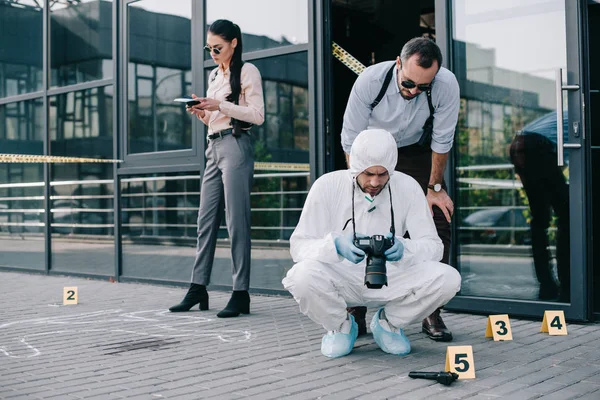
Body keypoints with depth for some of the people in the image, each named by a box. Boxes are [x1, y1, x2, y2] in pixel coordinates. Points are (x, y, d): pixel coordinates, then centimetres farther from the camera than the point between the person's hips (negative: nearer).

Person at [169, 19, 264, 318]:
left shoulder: (247, 71, 0)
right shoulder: (214, 75, 21)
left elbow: (257, 115, -9)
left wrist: (220, 106, -16)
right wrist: (202, 113, 4)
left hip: (235, 146, -8)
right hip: (214, 148, 8)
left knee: (237, 221, -9)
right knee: (205, 220, 6)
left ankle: (241, 294, -6)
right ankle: (198, 289, 11)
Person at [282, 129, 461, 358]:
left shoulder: (408, 187, -8)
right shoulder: (327, 186, -12)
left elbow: (433, 246, -8)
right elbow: (298, 245, -14)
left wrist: (404, 249, -32)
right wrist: (335, 245, -36)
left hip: (389, 279, 2)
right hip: (340, 278, -2)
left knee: (448, 279, -24)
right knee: (304, 276, -35)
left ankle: (388, 322, 7)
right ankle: (340, 326, 1)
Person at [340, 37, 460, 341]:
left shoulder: (446, 86, -30)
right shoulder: (370, 81, -32)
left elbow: (441, 141, -15)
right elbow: (351, 139, -20)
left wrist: (434, 187, -8)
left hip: (417, 152, 1)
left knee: (438, 223, -12)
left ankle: (432, 314, -1)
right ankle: (356, 314, -1)